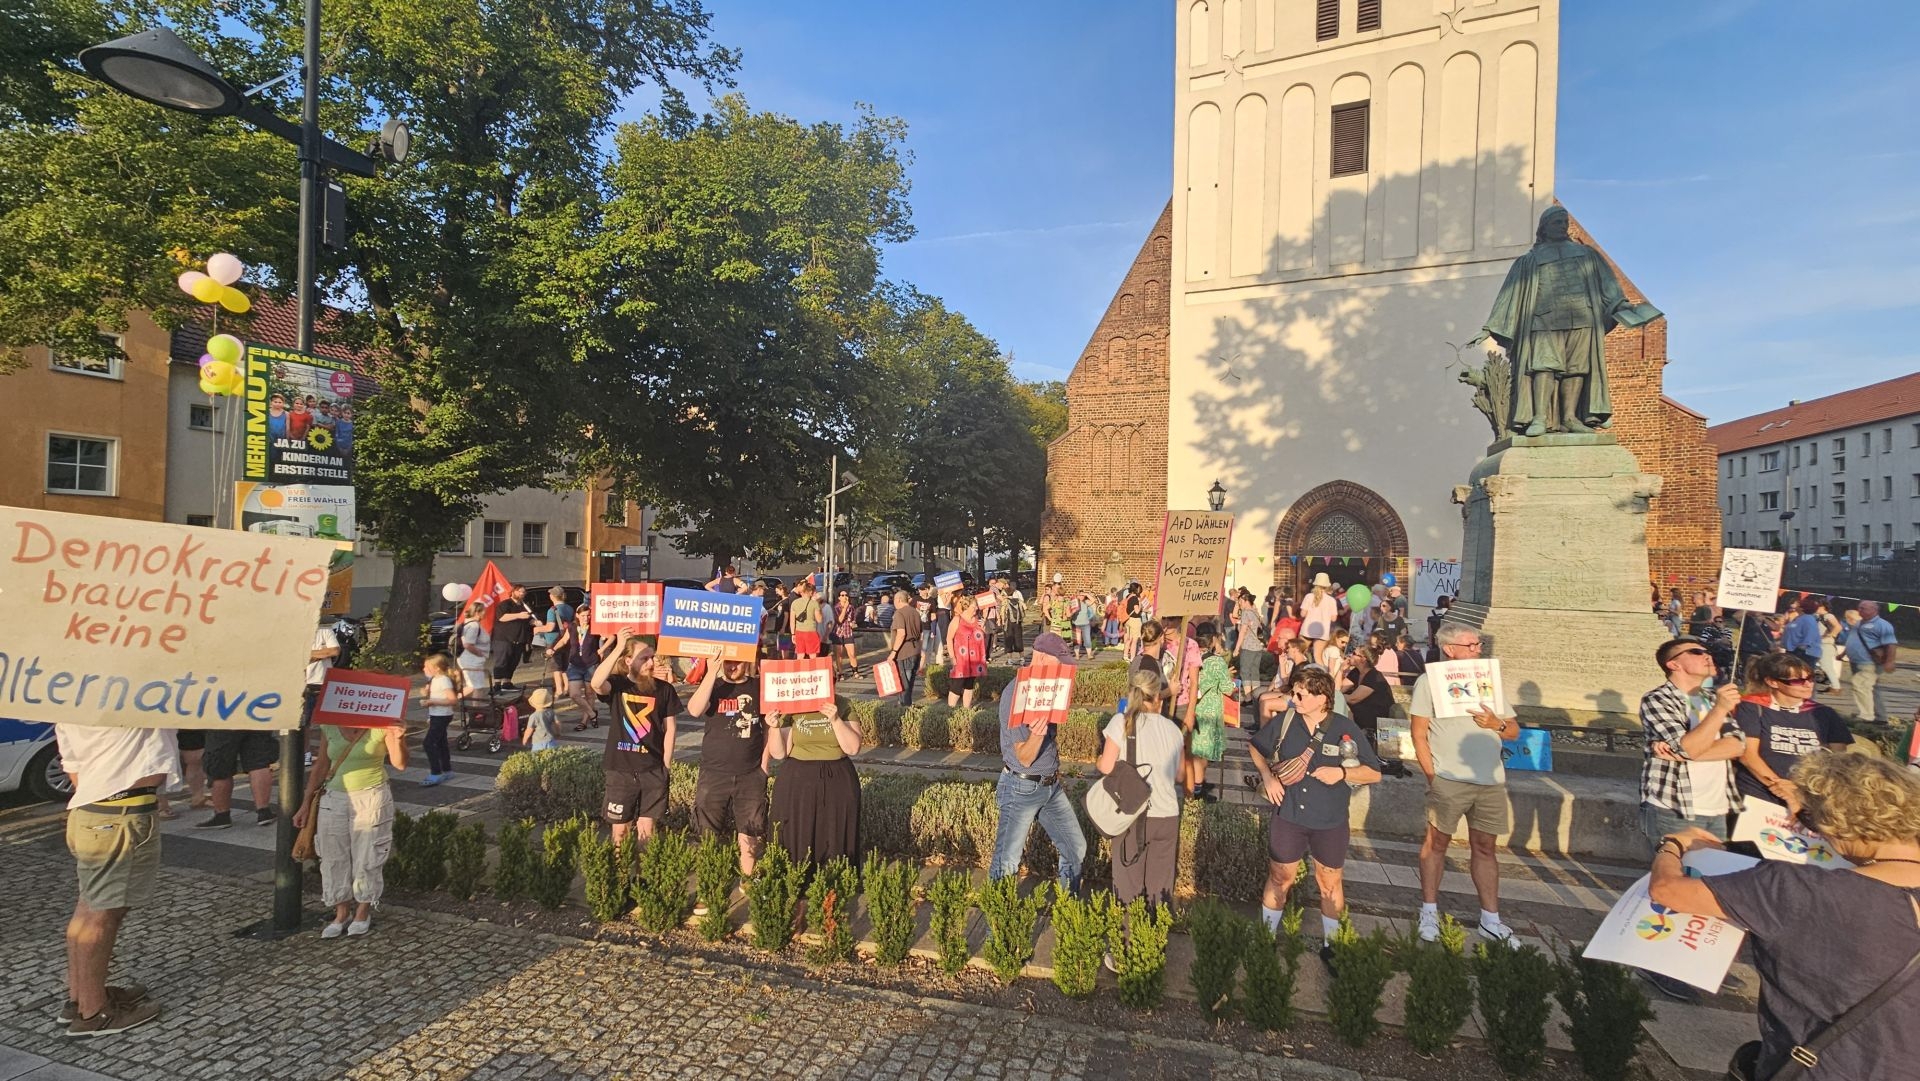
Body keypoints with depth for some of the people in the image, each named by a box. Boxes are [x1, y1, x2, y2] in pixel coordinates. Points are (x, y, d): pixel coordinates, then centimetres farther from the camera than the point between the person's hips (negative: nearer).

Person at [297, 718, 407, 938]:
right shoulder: (330, 725, 2)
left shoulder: (381, 724, -9)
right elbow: (321, 767, 12)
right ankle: (342, 914, 26)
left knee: (366, 857, 5)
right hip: (334, 798, 4)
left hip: (370, 799, -4)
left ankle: (363, 913, 23)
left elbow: (400, 763, -16)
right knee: (334, 857, 9)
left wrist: (398, 741, -36)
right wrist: (306, 804, 11)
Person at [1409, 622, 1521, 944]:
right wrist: (1432, 776, -10)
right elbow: (1419, 733, -4)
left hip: (1491, 781, 4)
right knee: (1436, 842, 4)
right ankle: (1429, 912, 15)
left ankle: (1490, 921, 19)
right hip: (1448, 780, -4)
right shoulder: (1430, 680, -2)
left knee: (1484, 847, 11)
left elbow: (1514, 731, 14)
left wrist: (1497, 724, -8)